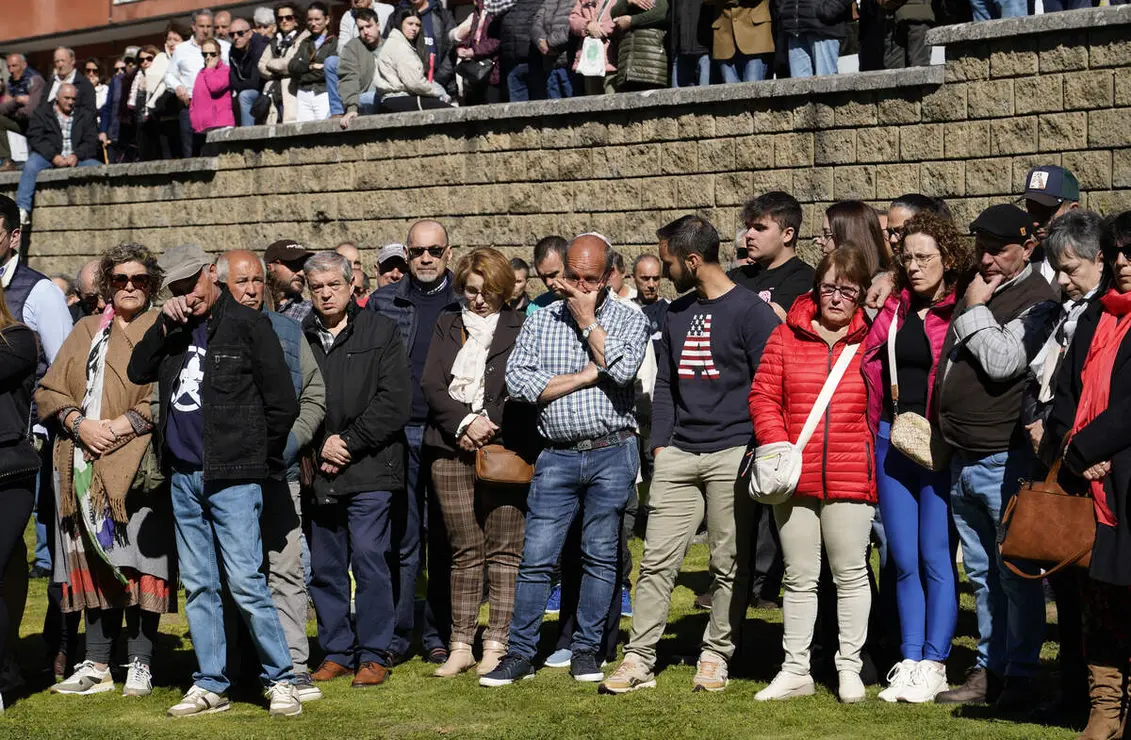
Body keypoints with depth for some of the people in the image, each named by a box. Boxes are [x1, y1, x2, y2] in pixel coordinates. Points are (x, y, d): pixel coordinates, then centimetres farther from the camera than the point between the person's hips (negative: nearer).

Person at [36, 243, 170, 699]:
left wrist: (123, 425, -15)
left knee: (136, 561, -6)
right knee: (94, 564, 6)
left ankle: (140, 665, 0)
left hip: (137, 466, -5)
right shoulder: (86, 332, 20)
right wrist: (79, 423, -4)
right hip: (85, 467, 5)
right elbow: (48, 391, 13)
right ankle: (96, 665, 10)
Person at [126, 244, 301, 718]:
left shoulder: (247, 325, -5)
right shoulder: (175, 331, 14)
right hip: (183, 476, 6)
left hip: (232, 478, -6)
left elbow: (282, 404, -5)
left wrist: (257, 460, 1)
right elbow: (137, 373, 5)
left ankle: (280, 680, 0)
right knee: (197, 585, 9)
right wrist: (164, 323, -5)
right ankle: (210, 686, 15)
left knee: (245, 582, -10)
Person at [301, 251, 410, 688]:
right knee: (325, 567, 7)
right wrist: (319, 449, -4)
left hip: (369, 470, -3)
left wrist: (348, 442, -8)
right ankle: (336, 652, 17)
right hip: (317, 472, 3)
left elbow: (394, 403, -3)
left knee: (368, 556, -8)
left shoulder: (381, 332, 4)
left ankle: (374, 655, 0)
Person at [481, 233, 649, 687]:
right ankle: (520, 653, 7)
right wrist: (585, 375, -8)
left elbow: (622, 369, -16)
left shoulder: (629, 319, 3)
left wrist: (587, 320, -8)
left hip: (612, 454, -1)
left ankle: (586, 650, 15)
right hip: (558, 457, 1)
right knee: (536, 558, 0)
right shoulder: (540, 322, 8)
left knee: (600, 556, 5)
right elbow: (518, 381, -4)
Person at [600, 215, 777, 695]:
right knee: (656, 559, 0)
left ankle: (715, 657, 11)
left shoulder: (752, 312, -4)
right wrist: (660, 444, 9)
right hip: (678, 456, 6)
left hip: (732, 454, -5)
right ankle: (638, 659, 1)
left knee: (729, 564, 2)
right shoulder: (677, 314, 16)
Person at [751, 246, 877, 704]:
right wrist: (776, 447, -8)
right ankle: (795, 671, 18)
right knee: (799, 577, 10)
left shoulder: (872, 341, 3)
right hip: (794, 478, 1)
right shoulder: (786, 337, 5)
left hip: (851, 479, -1)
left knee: (850, 574, 5)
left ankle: (850, 667, 16)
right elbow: (763, 396, 3)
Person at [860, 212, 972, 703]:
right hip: (893, 441, 5)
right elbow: (872, 364, 13)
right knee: (904, 560, 8)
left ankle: (933, 664, 5)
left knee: (935, 557, -3)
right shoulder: (894, 310, 12)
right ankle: (909, 661, 14)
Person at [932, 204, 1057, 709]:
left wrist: (975, 310, -12)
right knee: (982, 573, 14)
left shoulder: (1038, 302, -10)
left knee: (1015, 573, -3)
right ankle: (989, 671, 21)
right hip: (963, 460, 8)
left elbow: (1002, 361, -23)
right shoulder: (973, 291, 15)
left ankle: (1019, 677, 4)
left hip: (1007, 462, -8)